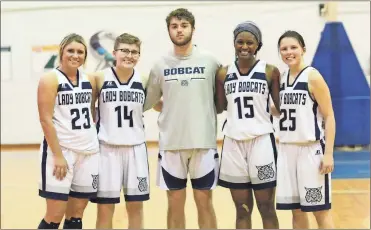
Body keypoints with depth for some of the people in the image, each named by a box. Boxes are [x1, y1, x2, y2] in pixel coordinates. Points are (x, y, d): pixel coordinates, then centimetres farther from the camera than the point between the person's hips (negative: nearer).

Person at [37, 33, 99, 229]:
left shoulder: (89, 80, 10)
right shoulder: (50, 79, -6)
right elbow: (45, 119, -12)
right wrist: (58, 155, -17)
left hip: (89, 152, 6)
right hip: (60, 150, -5)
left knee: (76, 213, 9)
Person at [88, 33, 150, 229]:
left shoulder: (143, 81, 1)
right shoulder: (100, 78, -6)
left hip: (136, 148, 2)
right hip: (107, 148, -2)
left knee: (136, 206, 9)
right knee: (105, 207, 4)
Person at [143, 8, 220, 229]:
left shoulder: (209, 61, -1)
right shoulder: (161, 64, 3)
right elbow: (148, 101, 11)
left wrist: (204, 111, -4)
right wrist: (174, 109, 3)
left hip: (204, 142, -1)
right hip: (171, 144, 1)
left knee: (204, 200, 5)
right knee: (175, 202, 8)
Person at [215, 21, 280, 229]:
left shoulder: (270, 71, -2)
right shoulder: (224, 73, 6)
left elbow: (281, 107, 0)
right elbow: (219, 107, 12)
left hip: (261, 141, -3)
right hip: (233, 143, 3)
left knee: (266, 208, 3)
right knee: (242, 210, 9)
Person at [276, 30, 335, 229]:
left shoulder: (313, 77, -9)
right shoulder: (281, 78, 9)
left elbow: (329, 117, -11)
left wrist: (329, 154, -17)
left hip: (311, 149, -6)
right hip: (287, 149, 6)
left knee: (320, 210, -1)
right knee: (296, 210, 10)